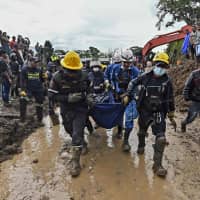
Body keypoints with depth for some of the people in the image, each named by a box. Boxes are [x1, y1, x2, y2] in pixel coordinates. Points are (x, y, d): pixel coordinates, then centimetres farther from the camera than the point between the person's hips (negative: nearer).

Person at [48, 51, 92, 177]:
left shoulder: (84, 76, -11)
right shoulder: (58, 78, -17)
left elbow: (89, 89, 10)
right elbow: (52, 95, -15)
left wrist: (88, 97, -4)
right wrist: (68, 98, -26)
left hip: (81, 109, -2)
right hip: (66, 110, 2)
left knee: (77, 134, -10)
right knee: (71, 131, 22)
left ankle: (75, 162, -1)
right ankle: (82, 143, 54)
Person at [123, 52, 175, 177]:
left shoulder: (167, 81, -7)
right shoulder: (146, 77, -5)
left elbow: (170, 99, 1)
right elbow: (133, 83, 12)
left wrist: (171, 115, 5)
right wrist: (128, 95, 3)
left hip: (159, 113, -1)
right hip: (144, 111, 2)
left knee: (161, 138, -11)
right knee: (142, 132, 22)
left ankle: (157, 164, -1)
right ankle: (141, 146, 55)